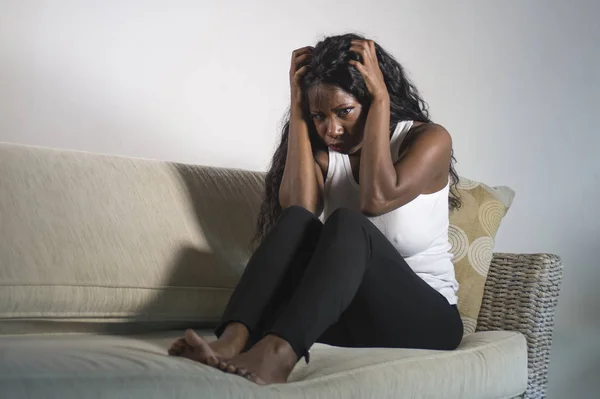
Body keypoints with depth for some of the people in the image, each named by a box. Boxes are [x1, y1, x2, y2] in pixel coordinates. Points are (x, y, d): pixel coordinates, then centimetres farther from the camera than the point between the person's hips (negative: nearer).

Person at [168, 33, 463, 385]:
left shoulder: (429, 140, -6)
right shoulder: (325, 152, 5)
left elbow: (376, 200, -25)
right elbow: (298, 207, -17)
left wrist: (381, 99, -19)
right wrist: (297, 109, -12)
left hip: (427, 318, -3)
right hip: (351, 312, 4)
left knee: (346, 224, -32)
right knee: (296, 220, -24)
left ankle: (278, 353, -54)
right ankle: (232, 341, -44)